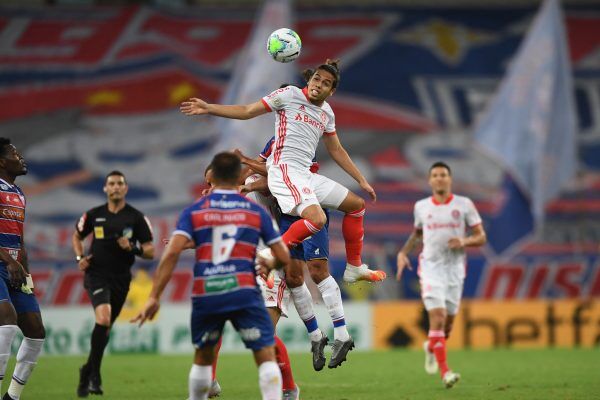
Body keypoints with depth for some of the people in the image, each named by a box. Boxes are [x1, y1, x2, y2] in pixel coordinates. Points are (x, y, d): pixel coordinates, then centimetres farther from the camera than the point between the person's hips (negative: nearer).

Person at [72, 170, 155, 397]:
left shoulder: (136, 218, -1)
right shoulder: (94, 215, 2)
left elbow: (150, 252, 0)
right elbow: (77, 237, 20)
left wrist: (132, 247, -19)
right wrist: (79, 257, 2)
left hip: (121, 278, 2)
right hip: (97, 274, -2)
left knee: (105, 328, 12)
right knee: (103, 318, -24)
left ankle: (87, 371, 33)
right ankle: (94, 376, -13)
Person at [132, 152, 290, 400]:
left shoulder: (194, 212, 7)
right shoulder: (256, 212, 8)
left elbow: (172, 253, -6)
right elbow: (283, 258, 7)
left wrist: (154, 297, -7)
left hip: (205, 296, 2)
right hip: (243, 293, -2)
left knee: (203, 357, 22)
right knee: (266, 356, -2)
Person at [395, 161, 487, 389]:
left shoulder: (464, 205, 0)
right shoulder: (421, 206, 6)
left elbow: (481, 237, 2)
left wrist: (464, 242, -18)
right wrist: (404, 252, 11)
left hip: (455, 269, 1)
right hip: (430, 268, -1)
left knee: (448, 321, 8)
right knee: (437, 317, -17)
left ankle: (431, 347, 42)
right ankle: (445, 372, -19)